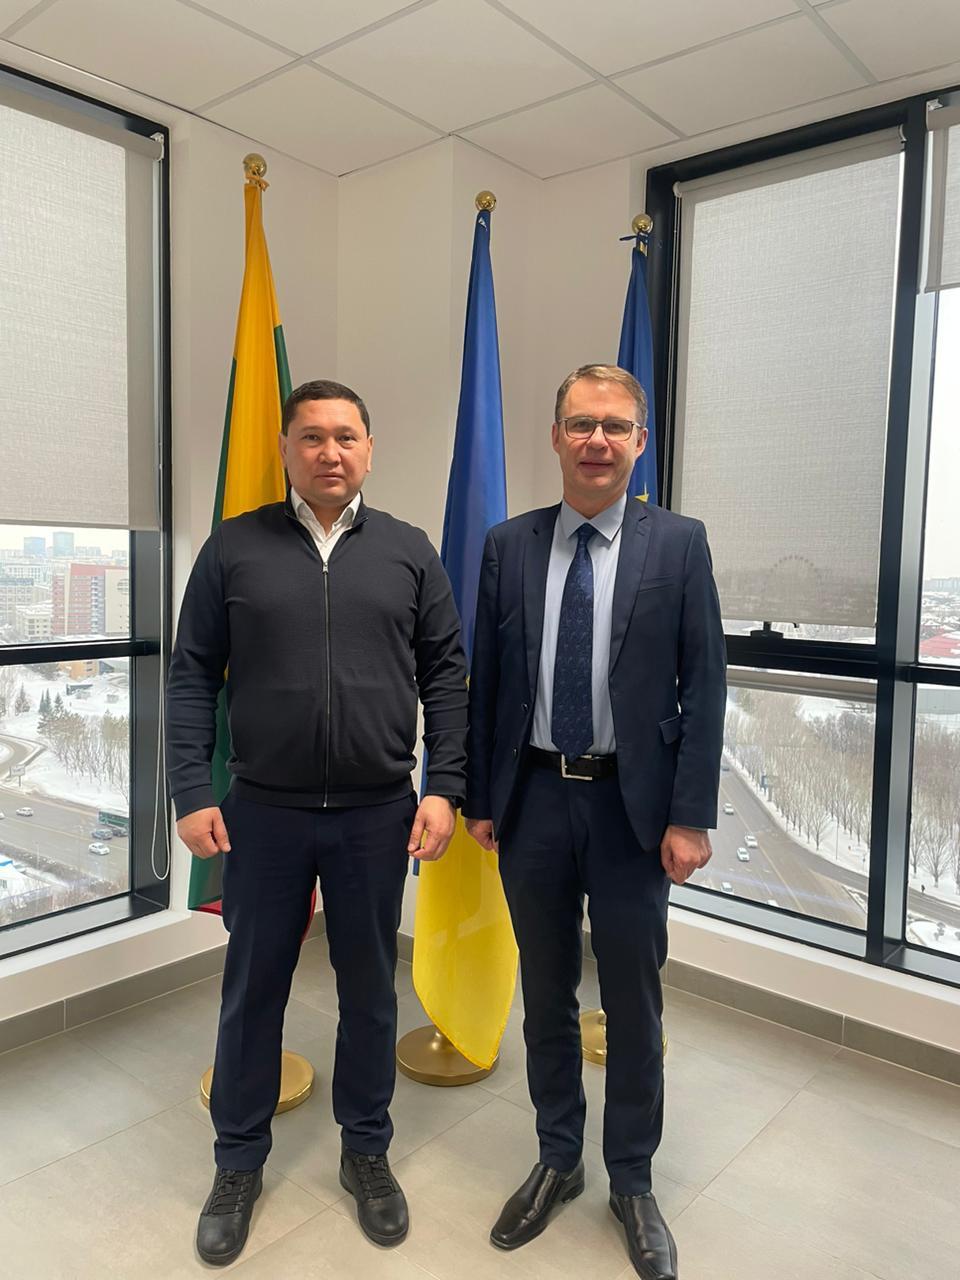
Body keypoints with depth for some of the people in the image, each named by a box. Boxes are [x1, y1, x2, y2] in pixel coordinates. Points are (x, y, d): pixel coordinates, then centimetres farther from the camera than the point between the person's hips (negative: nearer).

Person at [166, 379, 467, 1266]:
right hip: (263, 812, 0)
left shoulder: (408, 551, 2)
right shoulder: (235, 548, 1)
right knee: (252, 990, 13)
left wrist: (444, 789, -4)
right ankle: (239, 1163, 36)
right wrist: (193, 794, -4)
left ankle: (367, 1151, 37)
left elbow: (446, 675, 3)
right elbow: (193, 674, 1)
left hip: (379, 813, 1)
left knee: (370, 988, 15)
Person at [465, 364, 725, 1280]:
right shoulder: (507, 546, 1)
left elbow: (704, 686, -5)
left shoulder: (678, 544, -4)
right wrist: (478, 799, 3)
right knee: (546, 997, 17)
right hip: (534, 799, 2)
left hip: (632, 805, -1)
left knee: (633, 1006, 13)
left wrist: (691, 817, -9)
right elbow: (485, 682, 4)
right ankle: (557, 1162, 40)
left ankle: (632, 1183, 36)